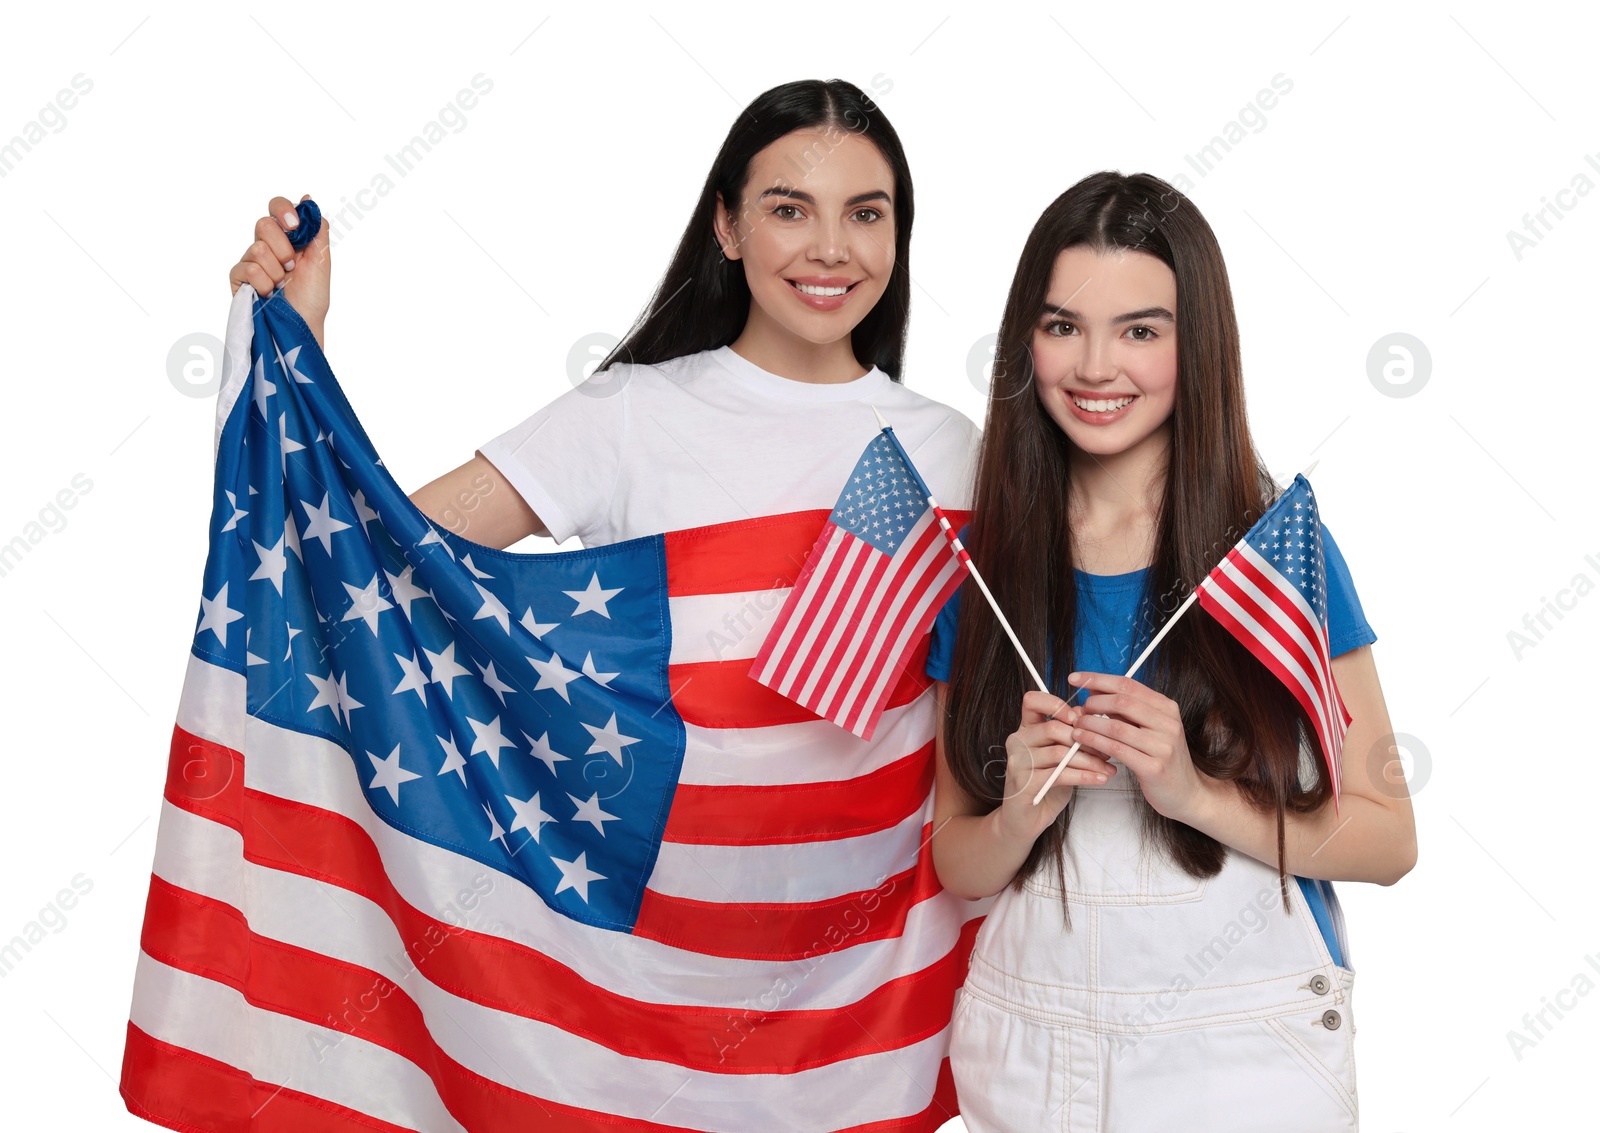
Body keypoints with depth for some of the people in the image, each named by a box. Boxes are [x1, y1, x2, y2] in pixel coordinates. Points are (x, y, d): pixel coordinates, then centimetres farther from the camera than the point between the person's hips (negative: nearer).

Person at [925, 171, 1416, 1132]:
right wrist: (1024, 813, -17)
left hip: (1244, 1049, -2)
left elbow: (1387, 839, -8)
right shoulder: (983, 563, -3)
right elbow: (957, 865, 3)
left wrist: (1193, 792, -22)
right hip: (1031, 1050, 3)